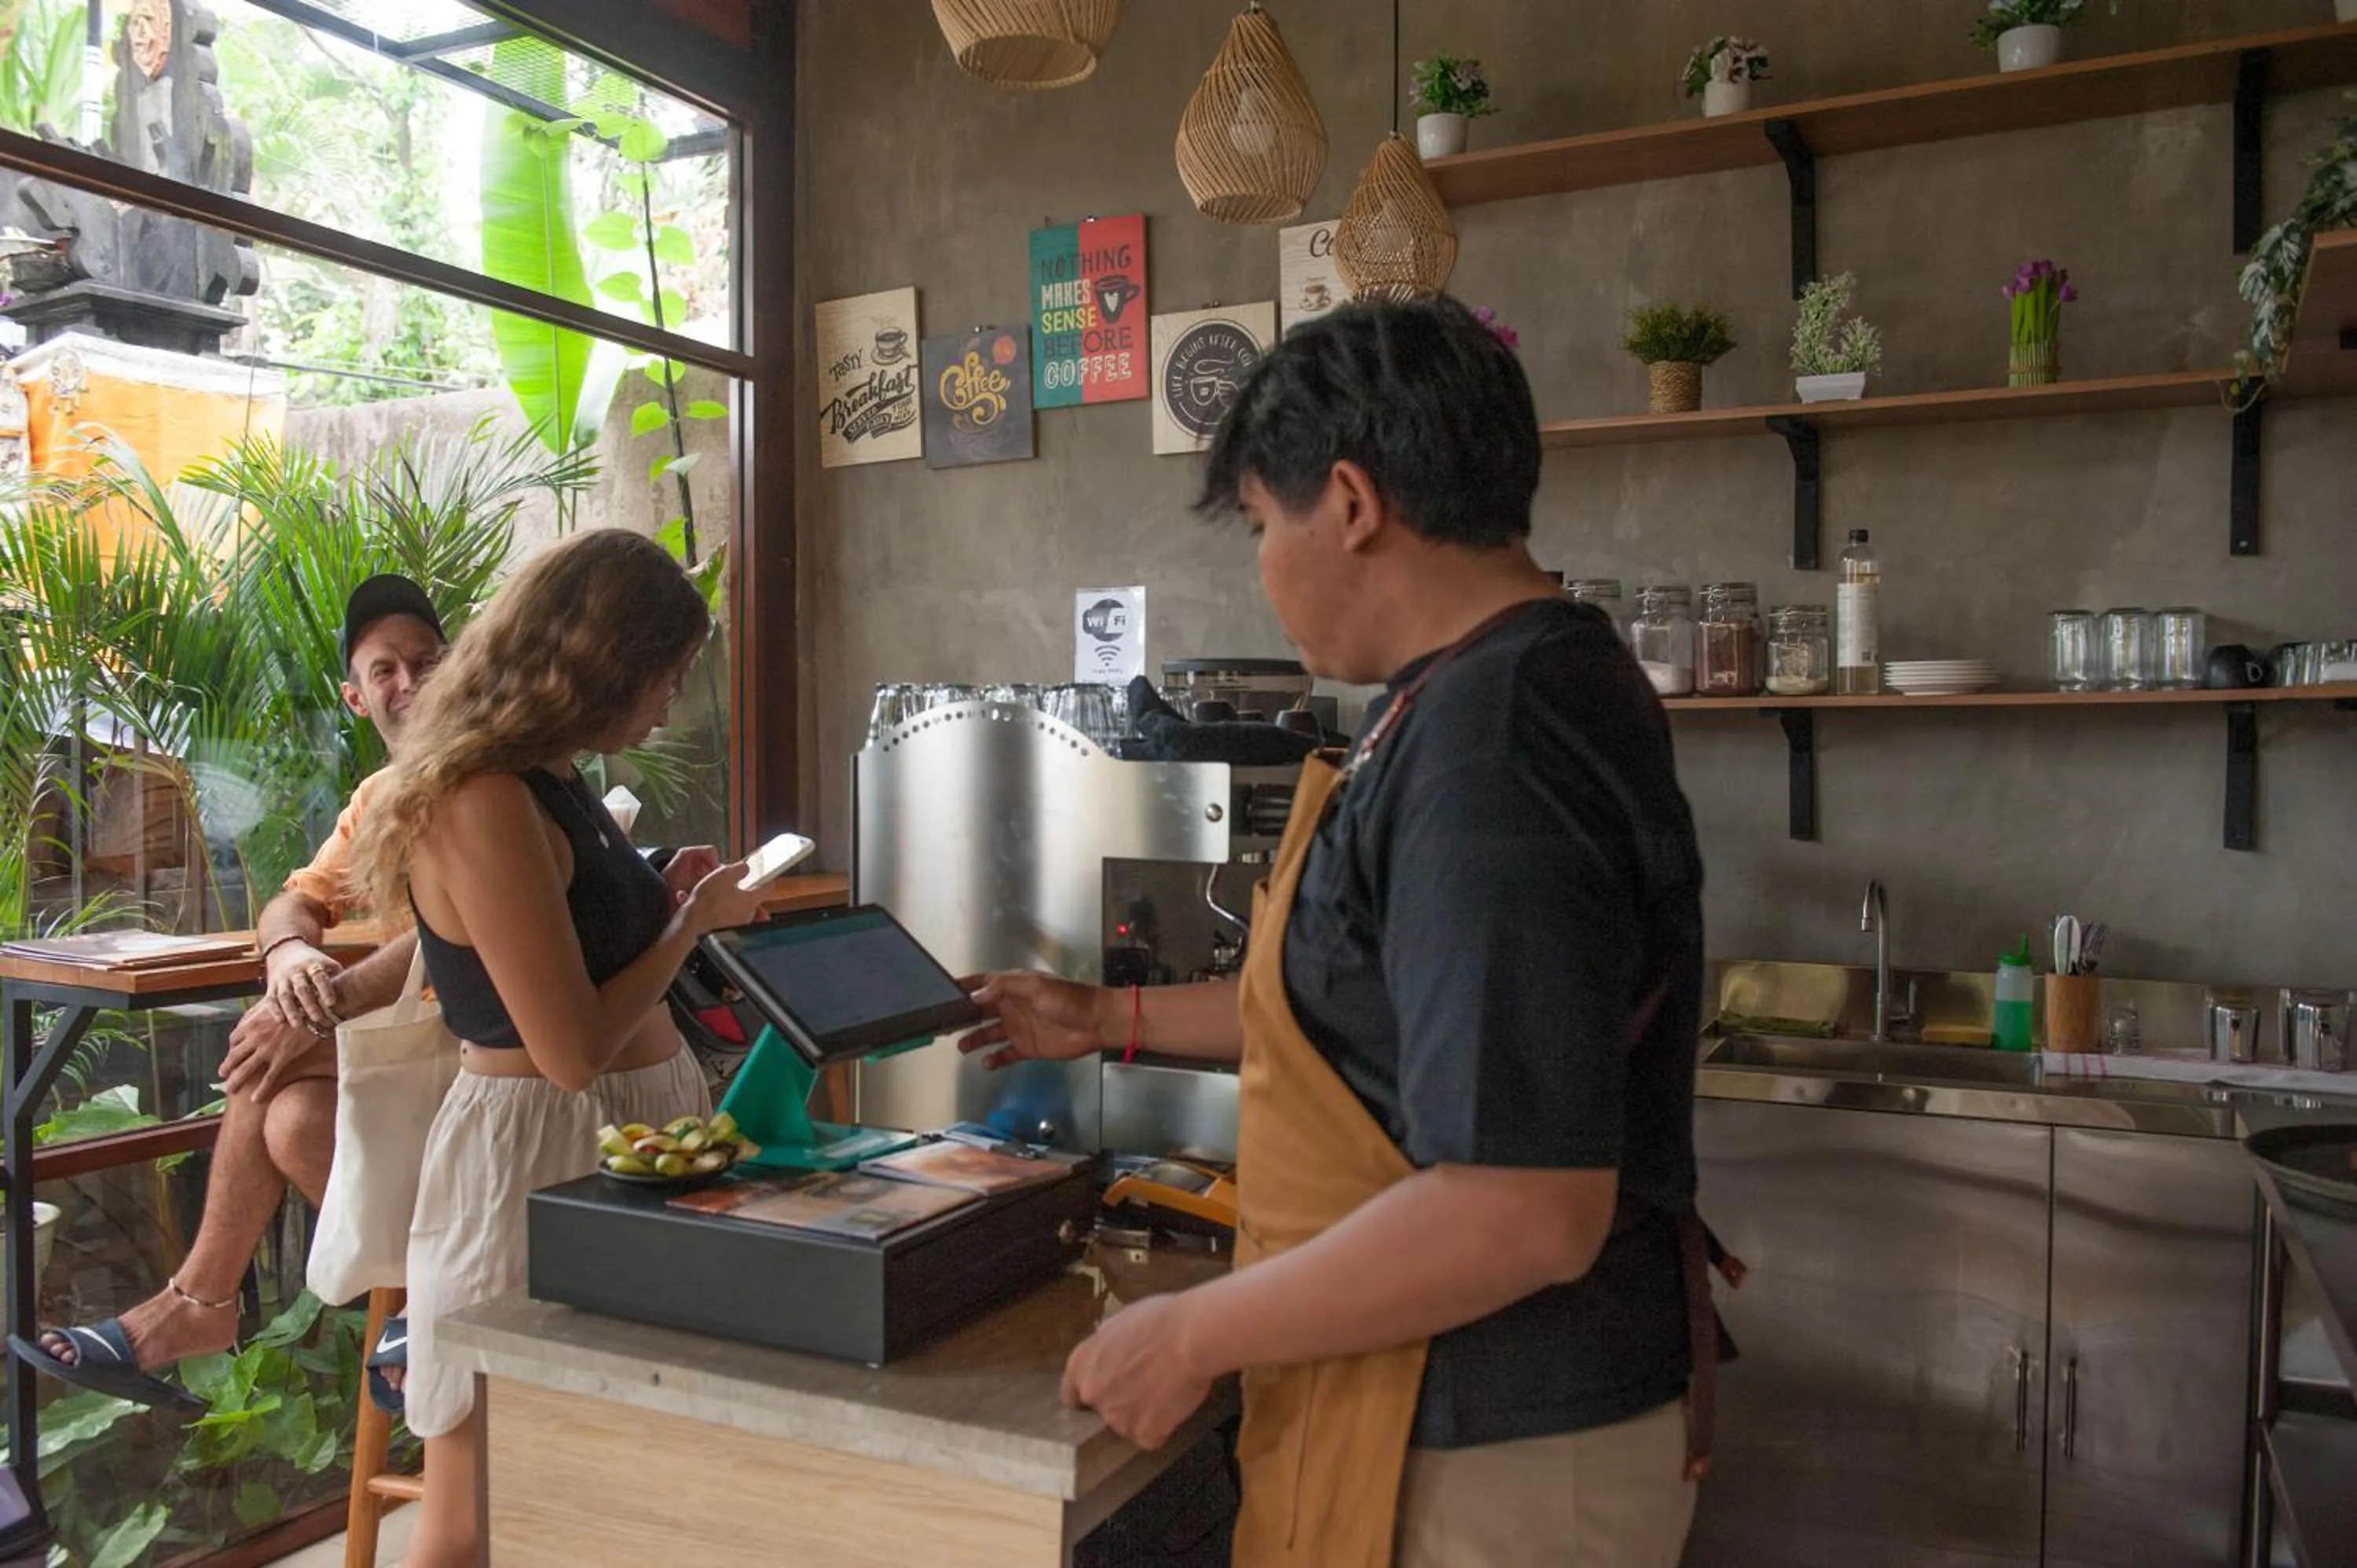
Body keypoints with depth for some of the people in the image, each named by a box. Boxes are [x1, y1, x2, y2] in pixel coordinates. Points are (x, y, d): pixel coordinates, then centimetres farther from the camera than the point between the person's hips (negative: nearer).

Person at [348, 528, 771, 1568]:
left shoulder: (546, 781, 9)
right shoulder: (484, 801, -20)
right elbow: (571, 1048, -22)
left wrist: (668, 892, 11)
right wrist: (694, 920, -11)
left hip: (627, 1131, 9)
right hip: (534, 1151, -9)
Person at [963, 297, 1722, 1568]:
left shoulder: (1488, 746, -26)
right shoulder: (1516, 691, 6)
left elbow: (1525, 1211, -30)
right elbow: (1381, 1009, 16)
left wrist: (1194, 1333, -19)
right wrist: (1114, 1021, 21)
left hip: (1486, 1464, -9)